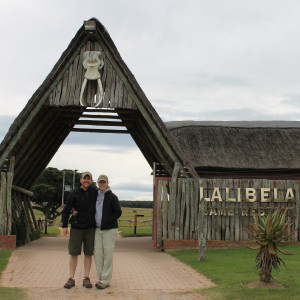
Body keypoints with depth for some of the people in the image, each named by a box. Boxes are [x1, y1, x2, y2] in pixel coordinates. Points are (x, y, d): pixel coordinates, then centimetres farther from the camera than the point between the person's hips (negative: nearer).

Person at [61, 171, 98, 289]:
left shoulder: (94, 191, 3)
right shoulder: (74, 193, -3)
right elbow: (66, 210, -3)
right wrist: (64, 225, -10)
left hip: (90, 228, 2)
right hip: (76, 228, -2)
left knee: (88, 254, 6)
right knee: (73, 253, 1)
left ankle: (86, 278, 14)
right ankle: (71, 279, 9)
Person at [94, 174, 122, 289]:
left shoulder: (112, 197, -4)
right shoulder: (96, 196, 13)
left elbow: (118, 212, -8)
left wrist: (107, 221, -16)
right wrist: (94, 223, 8)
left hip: (109, 229, -6)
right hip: (98, 229, 6)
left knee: (107, 255, -3)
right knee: (97, 253, 4)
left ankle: (105, 281, 2)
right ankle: (101, 278, 15)